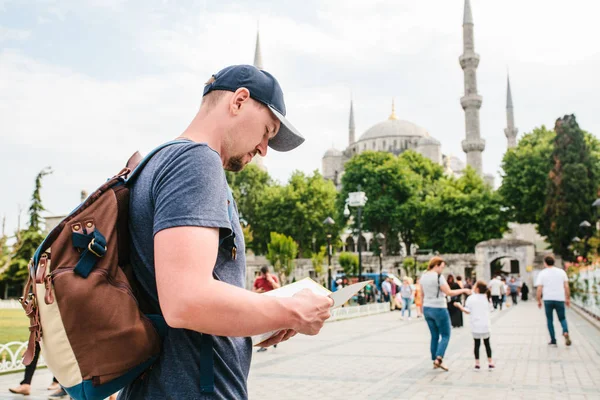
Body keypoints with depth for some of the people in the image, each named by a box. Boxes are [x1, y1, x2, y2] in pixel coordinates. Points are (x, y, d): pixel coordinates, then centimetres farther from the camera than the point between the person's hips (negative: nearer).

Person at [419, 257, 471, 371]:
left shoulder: (423, 277, 8)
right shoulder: (439, 277, -15)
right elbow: (449, 292, -19)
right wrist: (463, 290, -7)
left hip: (427, 309, 7)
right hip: (439, 309, -7)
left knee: (434, 336, 15)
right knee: (445, 335, 3)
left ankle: (435, 361, 16)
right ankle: (439, 358, -13)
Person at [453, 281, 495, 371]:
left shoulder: (471, 298, -7)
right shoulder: (486, 298, 2)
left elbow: (467, 311, -8)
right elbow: (488, 310, 11)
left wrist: (459, 305, 6)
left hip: (475, 326, -2)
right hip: (485, 325, 2)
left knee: (477, 344, 6)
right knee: (487, 344, 13)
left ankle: (477, 363, 6)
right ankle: (490, 363, 15)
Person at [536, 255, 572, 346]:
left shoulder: (542, 273, 0)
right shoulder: (561, 272, 5)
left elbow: (539, 289, -4)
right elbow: (566, 287, 3)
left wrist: (539, 300, 5)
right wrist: (568, 299, 11)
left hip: (548, 299, -1)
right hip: (560, 299, 1)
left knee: (549, 320, 10)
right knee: (562, 318, 13)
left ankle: (553, 340, 8)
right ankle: (566, 332, -15)